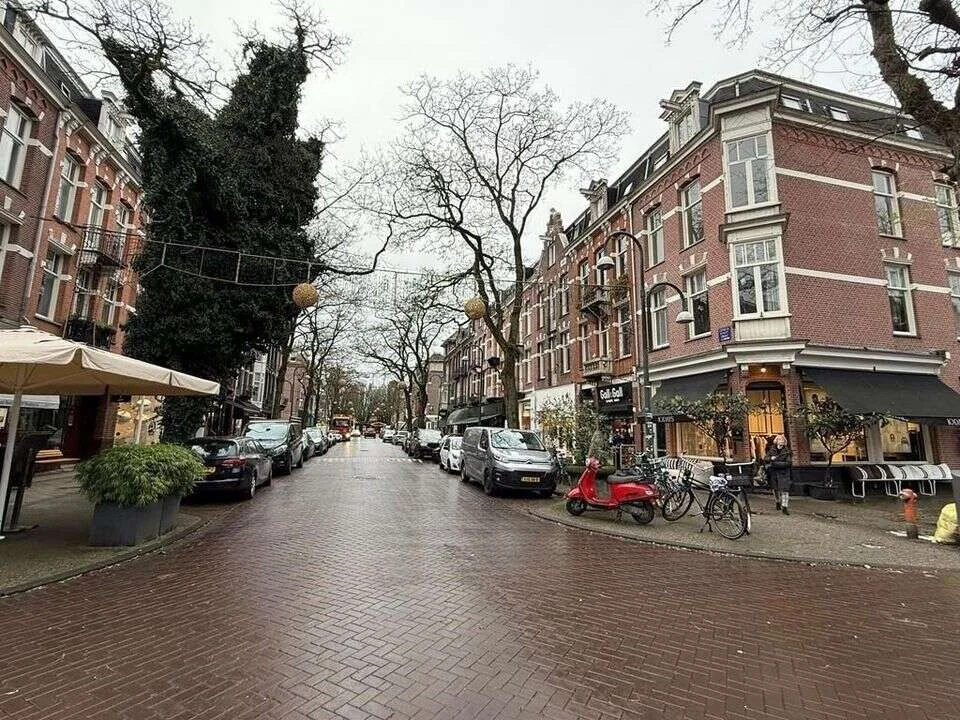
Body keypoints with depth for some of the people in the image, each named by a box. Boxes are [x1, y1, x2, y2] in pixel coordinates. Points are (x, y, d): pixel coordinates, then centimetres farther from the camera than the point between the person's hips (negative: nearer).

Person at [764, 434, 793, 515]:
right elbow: (765, 459, 5)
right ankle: (778, 502, 38)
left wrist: (777, 464, -19)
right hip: (773, 473, 3)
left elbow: (789, 463, -11)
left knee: (785, 489, -8)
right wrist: (770, 458, -17)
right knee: (775, 489, 14)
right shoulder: (771, 450, 3)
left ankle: (785, 507, -3)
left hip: (783, 473, -3)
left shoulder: (787, 451, -4)